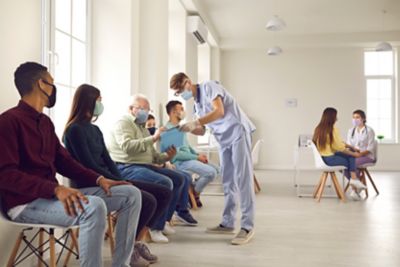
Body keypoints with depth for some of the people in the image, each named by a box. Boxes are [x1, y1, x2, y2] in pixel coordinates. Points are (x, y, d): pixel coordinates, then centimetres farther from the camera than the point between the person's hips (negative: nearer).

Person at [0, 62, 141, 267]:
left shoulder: (45, 121, 15)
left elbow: (64, 161, 17)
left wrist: (99, 179, 2)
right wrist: (56, 189, -31)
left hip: (51, 195, 9)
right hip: (26, 202, -9)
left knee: (131, 194, 0)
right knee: (94, 207, -37)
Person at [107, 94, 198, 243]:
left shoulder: (143, 128, 24)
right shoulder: (123, 123, -3)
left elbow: (153, 156, 20)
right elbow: (127, 146, -23)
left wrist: (167, 156, 0)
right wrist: (153, 138, -22)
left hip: (145, 166, 10)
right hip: (126, 167, -10)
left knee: (179, 179, 5)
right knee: (165, 183, -28)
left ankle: (163, 220, 8)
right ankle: (156, 228, -14)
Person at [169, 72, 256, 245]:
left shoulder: (208, 87, -5)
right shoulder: (197, 103, 18)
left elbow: (219, 111, -18)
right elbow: (202, 131, 17)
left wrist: (195, 122, -20)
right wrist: (187, 129, 0)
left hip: (238, 132, -9)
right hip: (224, 140, 9)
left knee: (242, 179, -11)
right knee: (228, 182, 9)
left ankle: (247, 226, -9)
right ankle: (227, 223, 16)